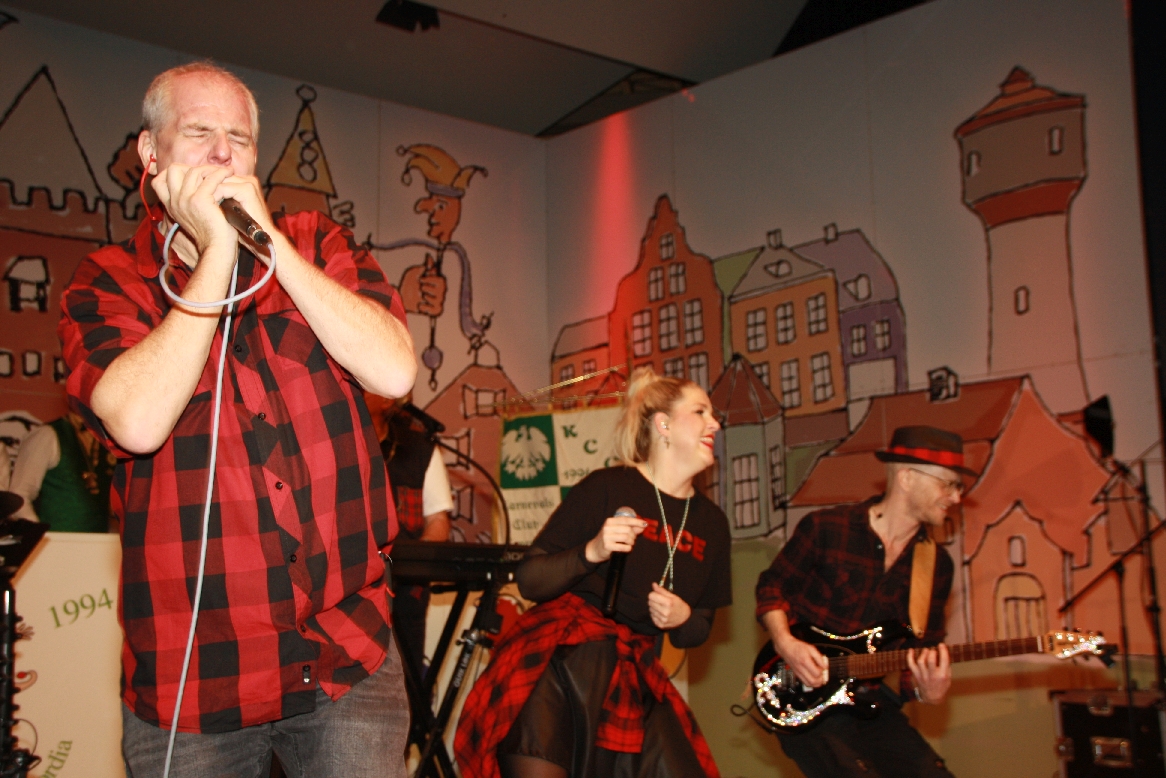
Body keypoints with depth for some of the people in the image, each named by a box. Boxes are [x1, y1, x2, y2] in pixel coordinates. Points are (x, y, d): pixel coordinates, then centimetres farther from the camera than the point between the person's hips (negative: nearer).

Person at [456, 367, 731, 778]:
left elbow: (698, 630, 19)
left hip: (632, 676, 5)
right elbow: (529, 580, -7)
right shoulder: (607, 488, -5)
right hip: (558, 663, -5)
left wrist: (683, 618, -4)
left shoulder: (711, 522, 11)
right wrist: (591, 552, -22)